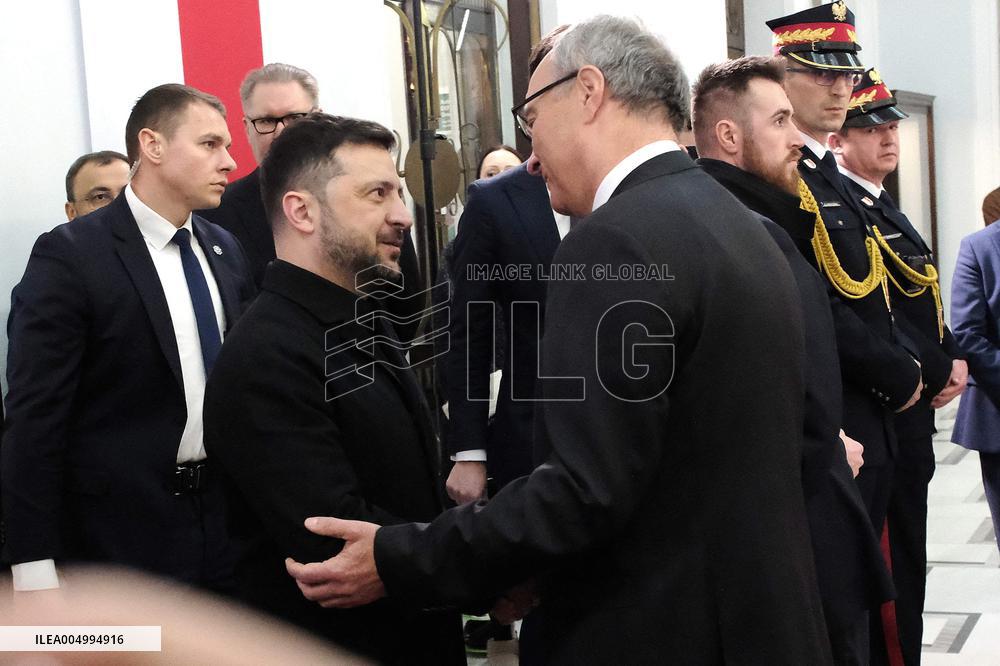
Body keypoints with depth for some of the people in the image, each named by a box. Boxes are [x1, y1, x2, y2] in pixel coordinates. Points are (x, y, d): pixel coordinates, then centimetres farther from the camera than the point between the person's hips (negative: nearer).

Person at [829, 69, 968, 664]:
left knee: (907, 552, 16)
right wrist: (937, 372, -14)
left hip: (917, 398, 10)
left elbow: (924, 303, 17)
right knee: (898, 555, -2)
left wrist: (955, 358, 2)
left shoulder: (882, 206, 17)